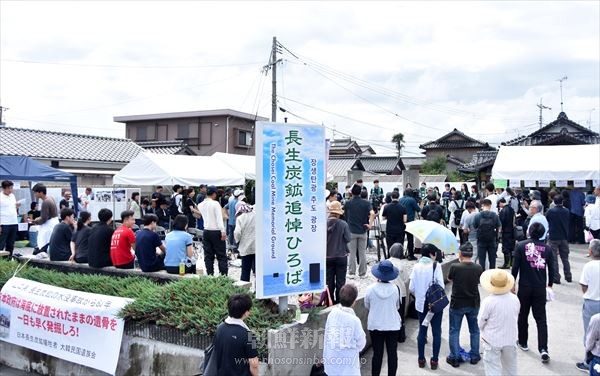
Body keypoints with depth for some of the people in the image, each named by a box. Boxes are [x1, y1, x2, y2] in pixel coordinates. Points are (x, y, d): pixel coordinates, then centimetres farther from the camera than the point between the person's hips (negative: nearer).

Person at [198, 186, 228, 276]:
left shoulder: (201, 205, 7)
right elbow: (219, 218, -16)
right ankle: (224, 275, -2)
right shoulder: (215, 203, -12)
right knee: (221, 256, 0)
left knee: (208, 256, 8)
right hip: (216, 232, -6)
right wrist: (223, 232, -16)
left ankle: (210, 275, 9)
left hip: (206, 231, 6)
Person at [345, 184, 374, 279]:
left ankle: (352, 273, 9)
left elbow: (345, 216, 5)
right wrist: (370, 225, -11)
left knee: (352, 253, 6)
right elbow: (372, 214, -18)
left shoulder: (348, 203, -3)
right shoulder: (366, 203, -3)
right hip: (363, 231, 1)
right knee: (362, 253, 9)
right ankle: (362, 273, 14)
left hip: (351, 231, -1)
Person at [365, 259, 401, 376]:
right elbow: (397, 306, 1)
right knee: (392, 353, 12)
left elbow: (367, 306, 0)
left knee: (377, 354, 9)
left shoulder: (371, 289, -14)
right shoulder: (395, 288, -13)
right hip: (393, 325, 0)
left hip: (375, 326, 0)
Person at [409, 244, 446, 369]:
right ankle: (434, 360, 14)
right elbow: (440, 286, -15)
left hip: (421, 303, 4)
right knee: (436, 332, 9)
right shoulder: (436, 266, -12)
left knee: (422, 331, 14)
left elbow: (411, 287, -3)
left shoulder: (416, 267, -2)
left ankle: (421, 359, 21)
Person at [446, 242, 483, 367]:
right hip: (473, 304, 3)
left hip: (457, 304, -3)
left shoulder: (455, 267, -20)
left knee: (454, 331, 10)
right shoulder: (478, 268, -11)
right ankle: (474, 356, 30)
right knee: (474, 330, 21)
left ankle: (454, 358, 15)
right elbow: (479, 281, 7)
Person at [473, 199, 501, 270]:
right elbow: (499, 227, 1)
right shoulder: (495, 215, -5)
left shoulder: (477, 215, -9)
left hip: (481, 240, -1)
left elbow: (474, 227, -6)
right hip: (492, 240, 1)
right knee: (492, 259, 13)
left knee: (481, 259, 6)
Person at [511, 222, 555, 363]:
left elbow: (515, 267, -8)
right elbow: (551, 269, 3)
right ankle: (543, 349, -6)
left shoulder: (521, 246, -8)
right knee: (541, 318, 5)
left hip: (524, 287, -1)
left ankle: (523, 343, 28)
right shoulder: (547, 248, -2)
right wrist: (549, 284, 18)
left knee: (523, 315, 15)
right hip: (540, 288, 1)